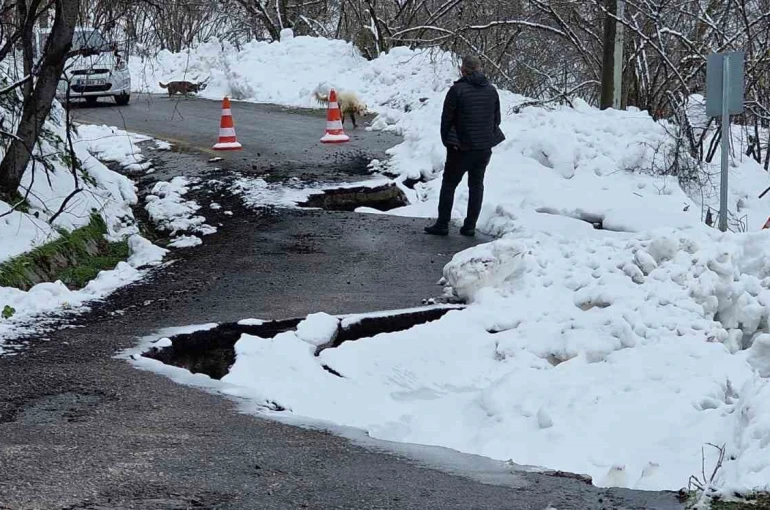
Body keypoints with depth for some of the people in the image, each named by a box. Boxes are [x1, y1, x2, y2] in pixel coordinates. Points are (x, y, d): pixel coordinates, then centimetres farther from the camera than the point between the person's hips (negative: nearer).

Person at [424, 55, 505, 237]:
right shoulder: (491, 90, 4)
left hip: (462, 147, -4)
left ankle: (442, 225, 7)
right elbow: (497, 118, 12)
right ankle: (470, 226, 13)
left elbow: (447, 118, -8)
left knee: (449, 184, 6)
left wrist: (447, 140, 3)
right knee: (476, 185, 12)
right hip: (485, 147, 5)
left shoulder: (457, 90, -12)